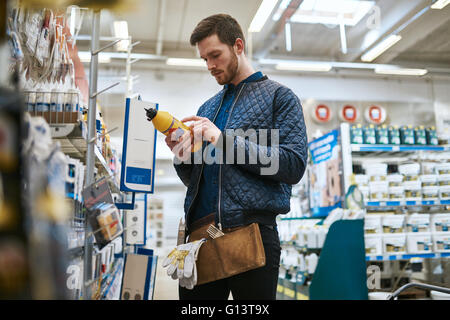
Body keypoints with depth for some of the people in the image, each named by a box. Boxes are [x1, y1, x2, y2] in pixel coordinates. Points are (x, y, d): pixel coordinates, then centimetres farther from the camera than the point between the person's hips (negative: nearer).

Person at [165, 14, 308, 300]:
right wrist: (182, 157, -2)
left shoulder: (279, 96, 3)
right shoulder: (208, 108, 20)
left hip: (250, 229, -5)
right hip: (199, 232, 5)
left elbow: (294, 165, -11)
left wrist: (225, 139, -14)